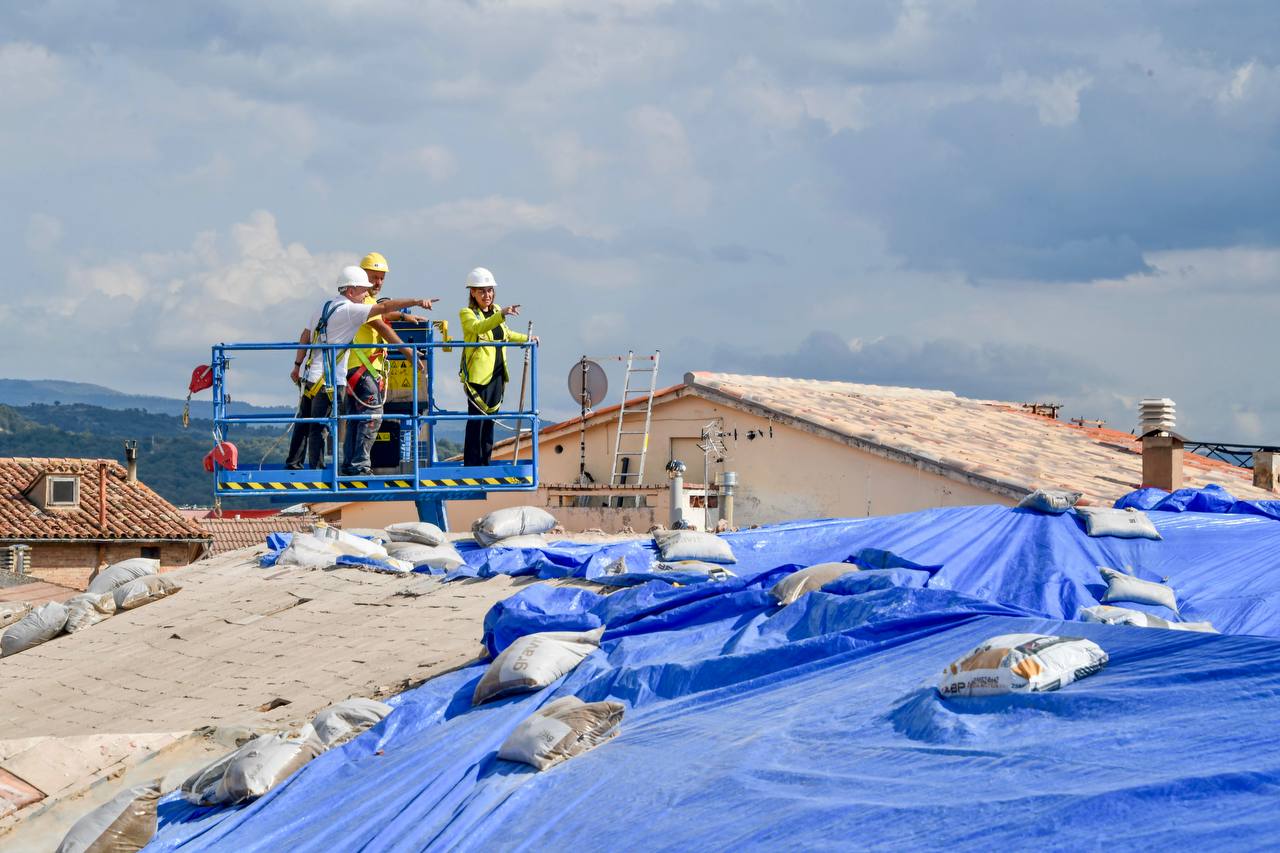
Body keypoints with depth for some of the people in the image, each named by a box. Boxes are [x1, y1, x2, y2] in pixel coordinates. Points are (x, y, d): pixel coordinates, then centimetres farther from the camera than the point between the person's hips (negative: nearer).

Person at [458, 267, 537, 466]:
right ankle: (471, 466, -5)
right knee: (476, 422, -7)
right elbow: (478, 327, -29)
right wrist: (501, 314, -41)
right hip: (478, 375, -7)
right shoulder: (467, 314, -6)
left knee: (490, 421, 9)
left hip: (497, 375, 7)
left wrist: (526, 339, 25)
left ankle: (485, 463, 15)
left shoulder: (496, 311, 15)